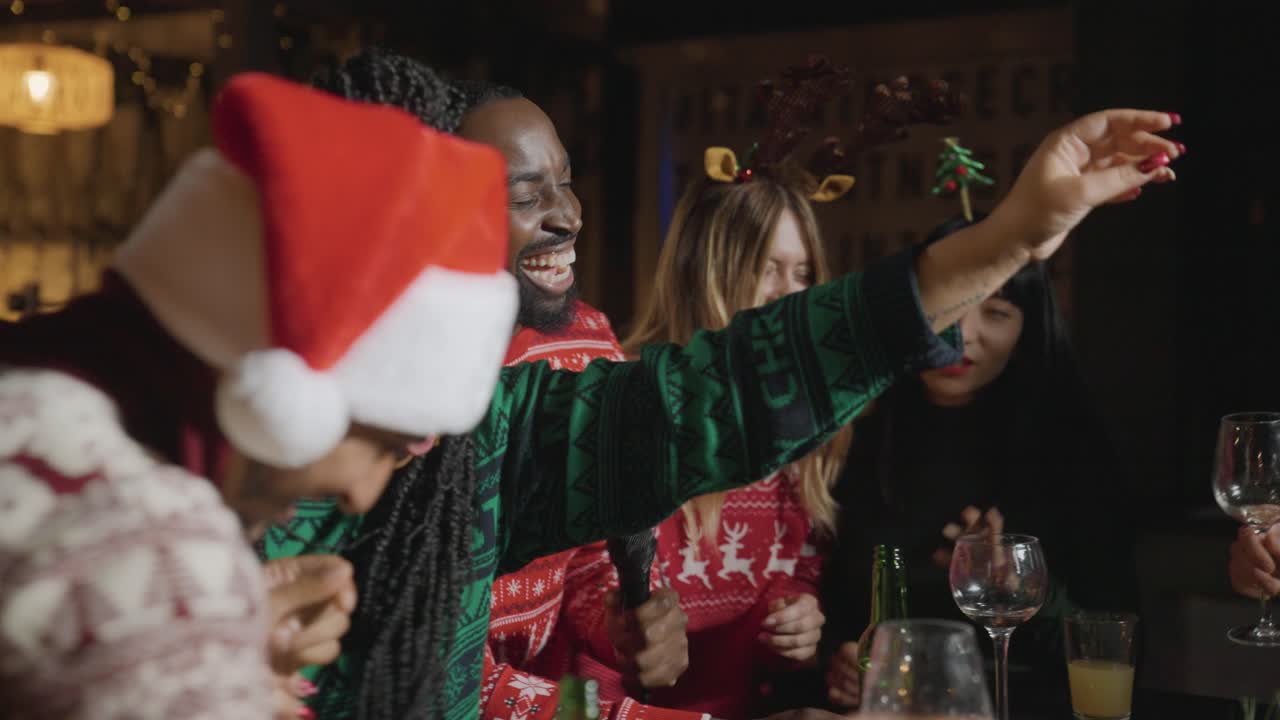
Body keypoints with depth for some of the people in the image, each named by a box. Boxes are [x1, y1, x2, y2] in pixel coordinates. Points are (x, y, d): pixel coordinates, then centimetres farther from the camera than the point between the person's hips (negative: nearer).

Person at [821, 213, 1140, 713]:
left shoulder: (1069, 444, 4)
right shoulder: (853, 438, 4)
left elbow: (1112, 621, 3)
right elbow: (814, 592, 12)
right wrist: (832, 661, -7)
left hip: (1025, 705, -3)